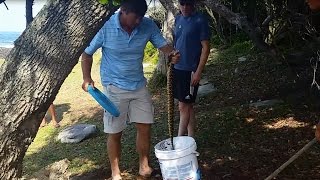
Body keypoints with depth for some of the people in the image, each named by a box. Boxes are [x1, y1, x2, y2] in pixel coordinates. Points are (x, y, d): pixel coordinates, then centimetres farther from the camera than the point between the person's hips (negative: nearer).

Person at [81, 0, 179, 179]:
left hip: (139, 85, 4)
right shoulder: (106, 27, -17)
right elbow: (87, 54, -6)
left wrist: (173, 54, -28)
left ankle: (144, 165, 29)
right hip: (114, 88, -3)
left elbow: (163, 44, -4)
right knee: (115, 133, 5)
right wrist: (87, 78, -17)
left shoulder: (148, 25, -9)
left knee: (145, 128, 8)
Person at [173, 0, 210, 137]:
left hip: (190, 70, -6)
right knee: (188, 106, 13)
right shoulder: (178, 19, 10)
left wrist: (198, 72, -14)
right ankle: (191, 137, 22)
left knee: (184, 106, -1)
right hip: (177, 68, 7)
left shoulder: (200, 21, -9)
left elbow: (205, 47, -10)